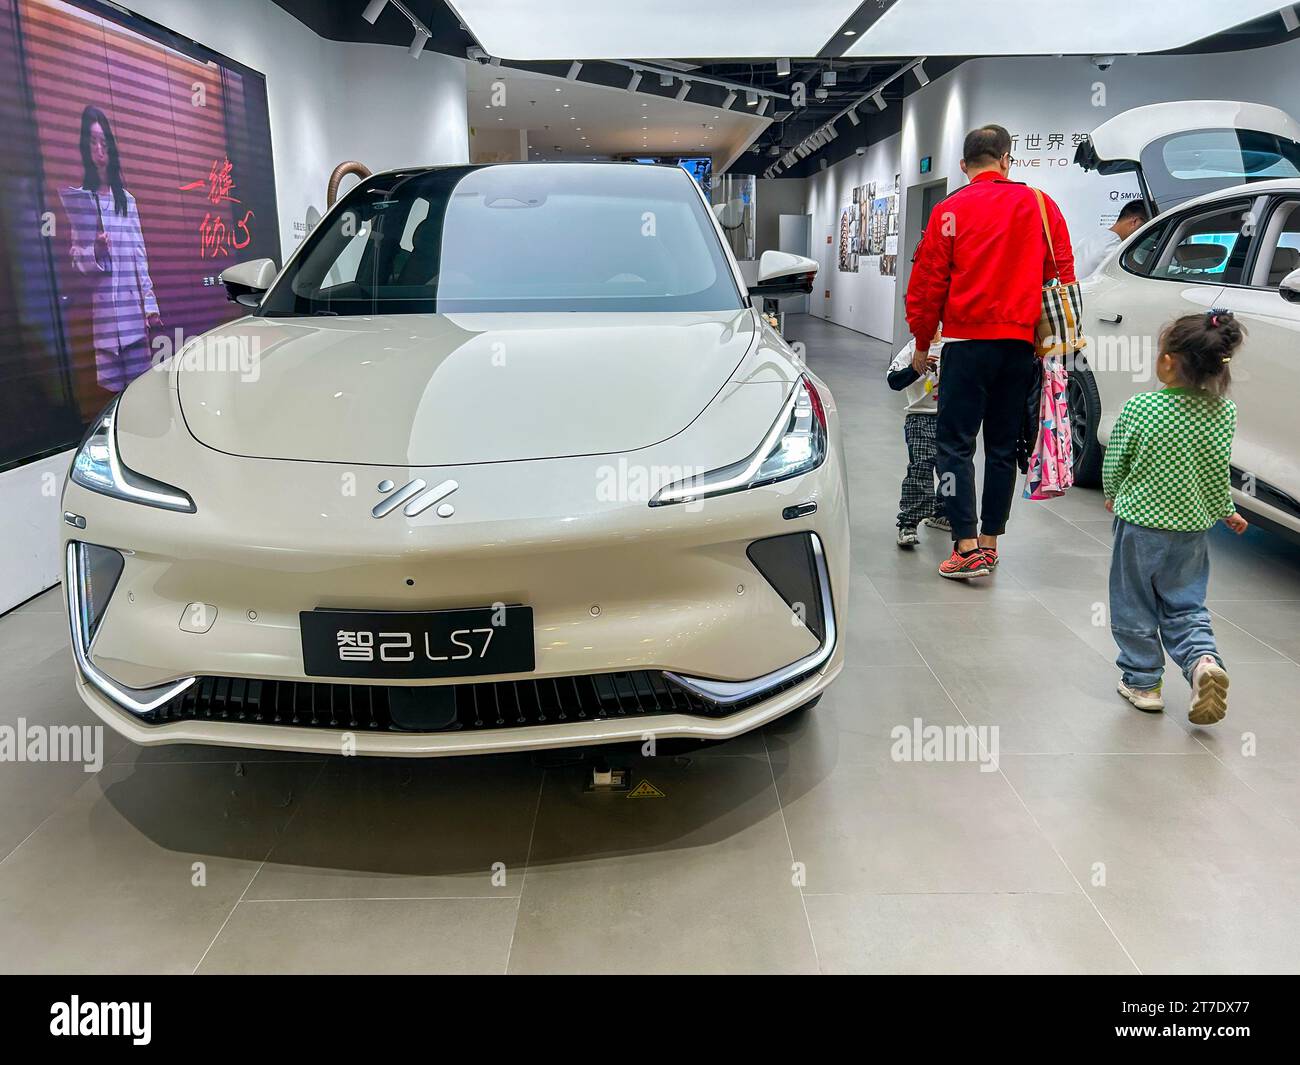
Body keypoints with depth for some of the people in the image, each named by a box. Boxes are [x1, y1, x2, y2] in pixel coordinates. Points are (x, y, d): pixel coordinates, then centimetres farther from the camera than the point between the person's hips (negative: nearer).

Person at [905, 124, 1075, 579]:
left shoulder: (950, 211, -1)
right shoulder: (1040, 205, 9)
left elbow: (928, 283, -2)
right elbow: (1063, 273, 11)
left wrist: (922, 344, 8)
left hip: (968, 341, -4)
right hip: (1021, 343, 4)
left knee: (954, 443, -1)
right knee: (1003, 446, 12)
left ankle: (967, 547, -10)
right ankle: (989, 542, 18)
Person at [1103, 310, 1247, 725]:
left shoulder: (1139, 408, -17)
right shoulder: (1224, 412, -7)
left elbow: (1114, 464, -6)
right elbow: (1218, 473, 0)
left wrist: (1113, 496, 14)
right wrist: (1226, 511, 18)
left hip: (1140, 522, -3)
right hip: (1193, 527, 3)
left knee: (1134, 606, 12)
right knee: (1185, 606, 16)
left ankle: (1142, 681, 19)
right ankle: (1203, 659, -7)